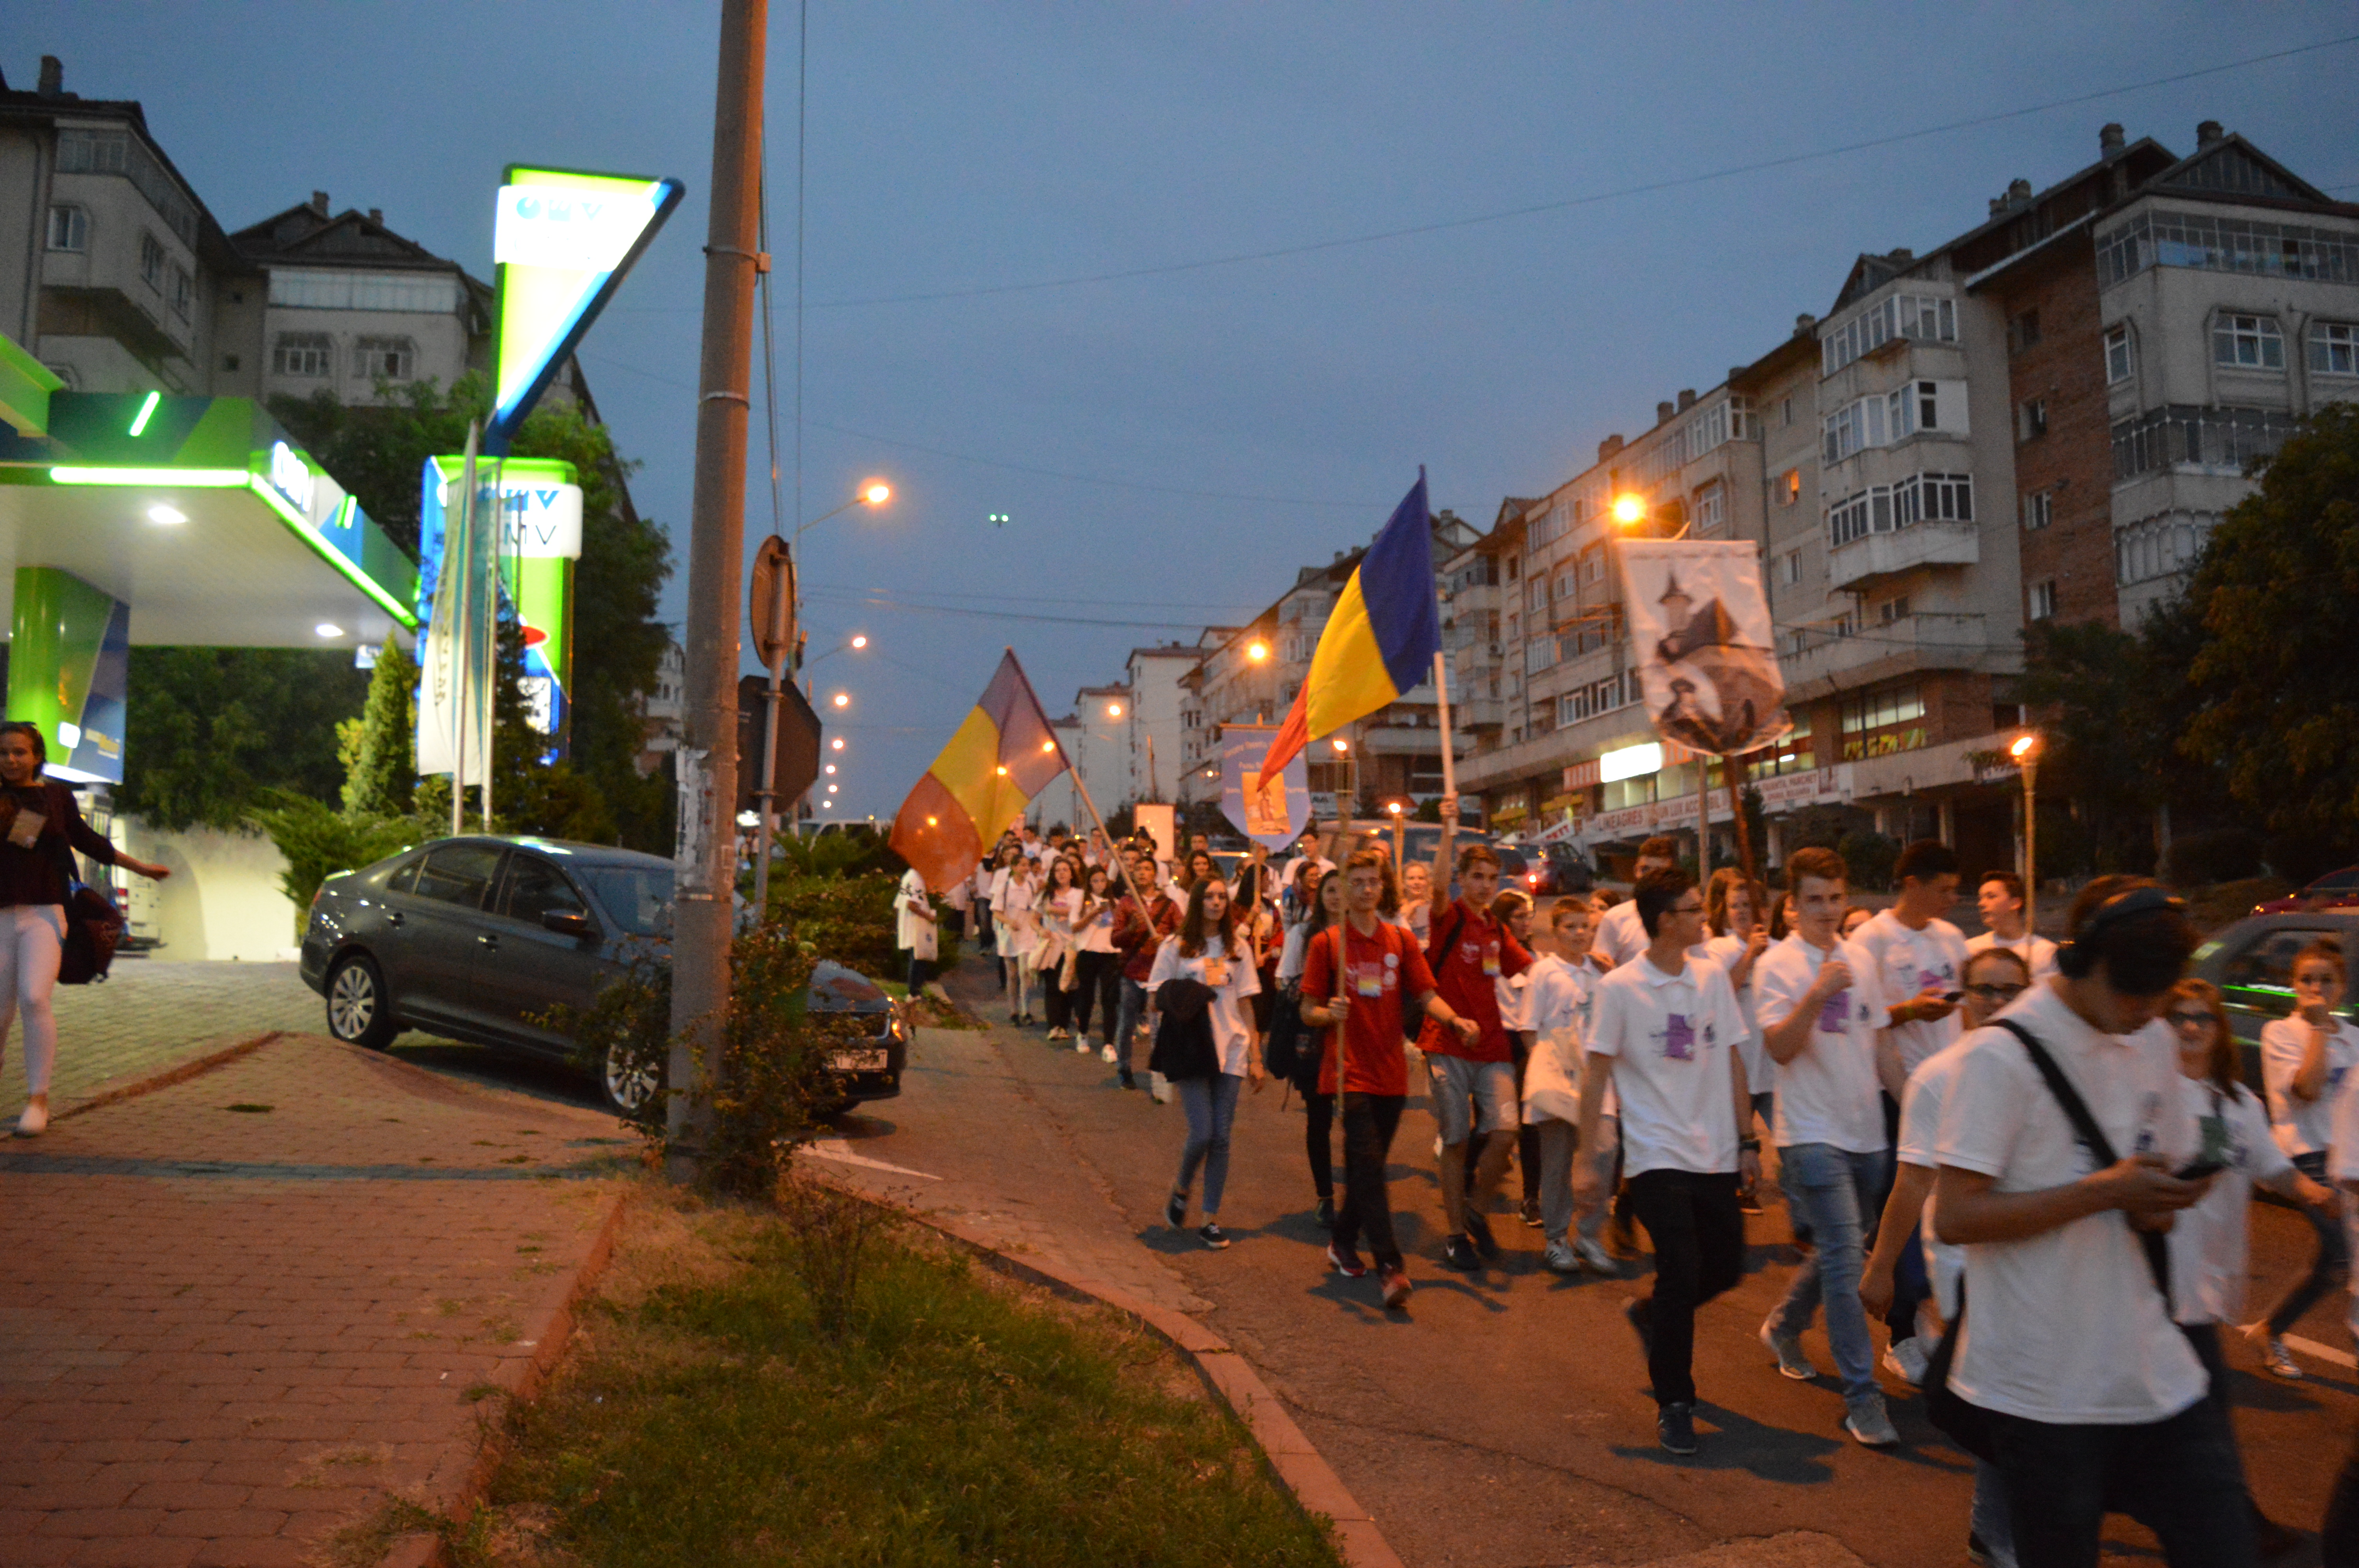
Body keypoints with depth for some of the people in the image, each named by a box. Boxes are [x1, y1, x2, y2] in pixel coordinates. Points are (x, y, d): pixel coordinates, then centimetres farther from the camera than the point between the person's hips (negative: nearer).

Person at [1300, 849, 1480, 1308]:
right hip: (1350, 1070, -4)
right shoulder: (1326, 942, -1)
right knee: (1368, 1163, -13)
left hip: (1391, 1071, 4)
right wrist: (1330, 1014, -23)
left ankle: (1343, 1242, 31)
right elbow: (1308, 1010, -1)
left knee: (1367, 1164, 13)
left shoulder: (1401, 940, 9)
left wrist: (1455, 1020, -13)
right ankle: (1390, 1265, -14)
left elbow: (1425, 995, 6)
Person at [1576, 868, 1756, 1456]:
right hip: (1658, 1157, -5)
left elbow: (1732, 1061, 11)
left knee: (1726, 1268, 8)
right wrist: (1587, 1159, -9)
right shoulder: (1619, 988, -9)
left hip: (1715, 1155, 5)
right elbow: (1595, 1076, -6)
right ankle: (1674, 1403, 11)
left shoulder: (1713, 977, 5)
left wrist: (1747, 1141, 8)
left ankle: (1651, 1314, 38)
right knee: (1681, 1274, -7)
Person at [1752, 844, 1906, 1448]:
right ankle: (1861, 1396, -4)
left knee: (1837, 1250, 17)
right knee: (1844, 1259, -10)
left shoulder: (1860, 960, 10)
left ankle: (1783, 1327, 41)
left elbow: (1880, 1041, 16)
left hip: (1866, 1132, 6)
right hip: (1813, 1135, -6)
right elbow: (1779, 1048, -18)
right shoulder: (1777, 965, -9)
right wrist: (1815, 998, -31)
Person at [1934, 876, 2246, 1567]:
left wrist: (2164, 1200, -4)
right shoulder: (2002, 1056, -15)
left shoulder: (2154, 1044, 8)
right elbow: (1955, 1218, -18)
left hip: (2157, 1373, 6)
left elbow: (2166, 1168, 19)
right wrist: (2106, 1191, -21)